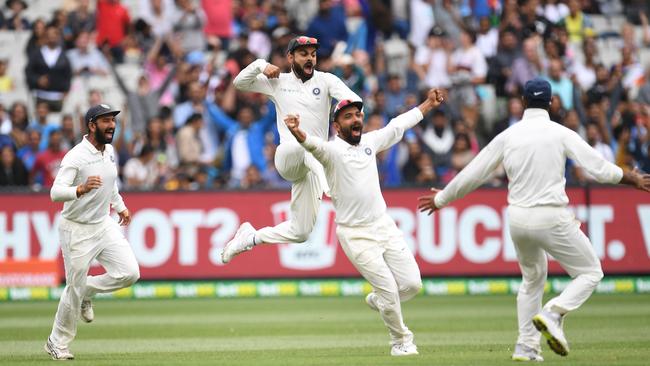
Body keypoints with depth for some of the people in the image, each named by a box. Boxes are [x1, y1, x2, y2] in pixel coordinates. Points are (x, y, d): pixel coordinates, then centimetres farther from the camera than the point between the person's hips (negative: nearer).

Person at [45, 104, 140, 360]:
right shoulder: (76, 157, -22)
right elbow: (56, 193, -33)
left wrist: (120, 205, 28)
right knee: (74, 289, 0)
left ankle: (87, 292, 19)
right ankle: (57, 344, 19)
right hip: (77, 231, -7)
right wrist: (82, 189, -49)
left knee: (129, 273, -7)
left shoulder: (109, 151, 3)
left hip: (104, 224, 7)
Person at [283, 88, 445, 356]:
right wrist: (297, 133, -56)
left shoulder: (370, 141, 8)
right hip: (355, 235, -6)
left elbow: (398, 125, 21)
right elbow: (313, 144, -33)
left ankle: (378, 301, 32)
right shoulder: (331, 150, -12)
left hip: (384, 225, 6)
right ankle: (400, 340, 18)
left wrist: (428, 104, 30)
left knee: (412, 283, 2)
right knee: (388, 288, -5)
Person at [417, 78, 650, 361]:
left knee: (532, 279, 25)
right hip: (552, 220, -4)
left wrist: (441, 199, 21)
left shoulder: (507, 136, 3)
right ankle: (553, 314, -16)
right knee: (590, 272, 8)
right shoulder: (561, 134, -6)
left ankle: (526, 346, 18)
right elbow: (598, 168, -11)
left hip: (518, 220, 4)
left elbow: (471, 175, 7)